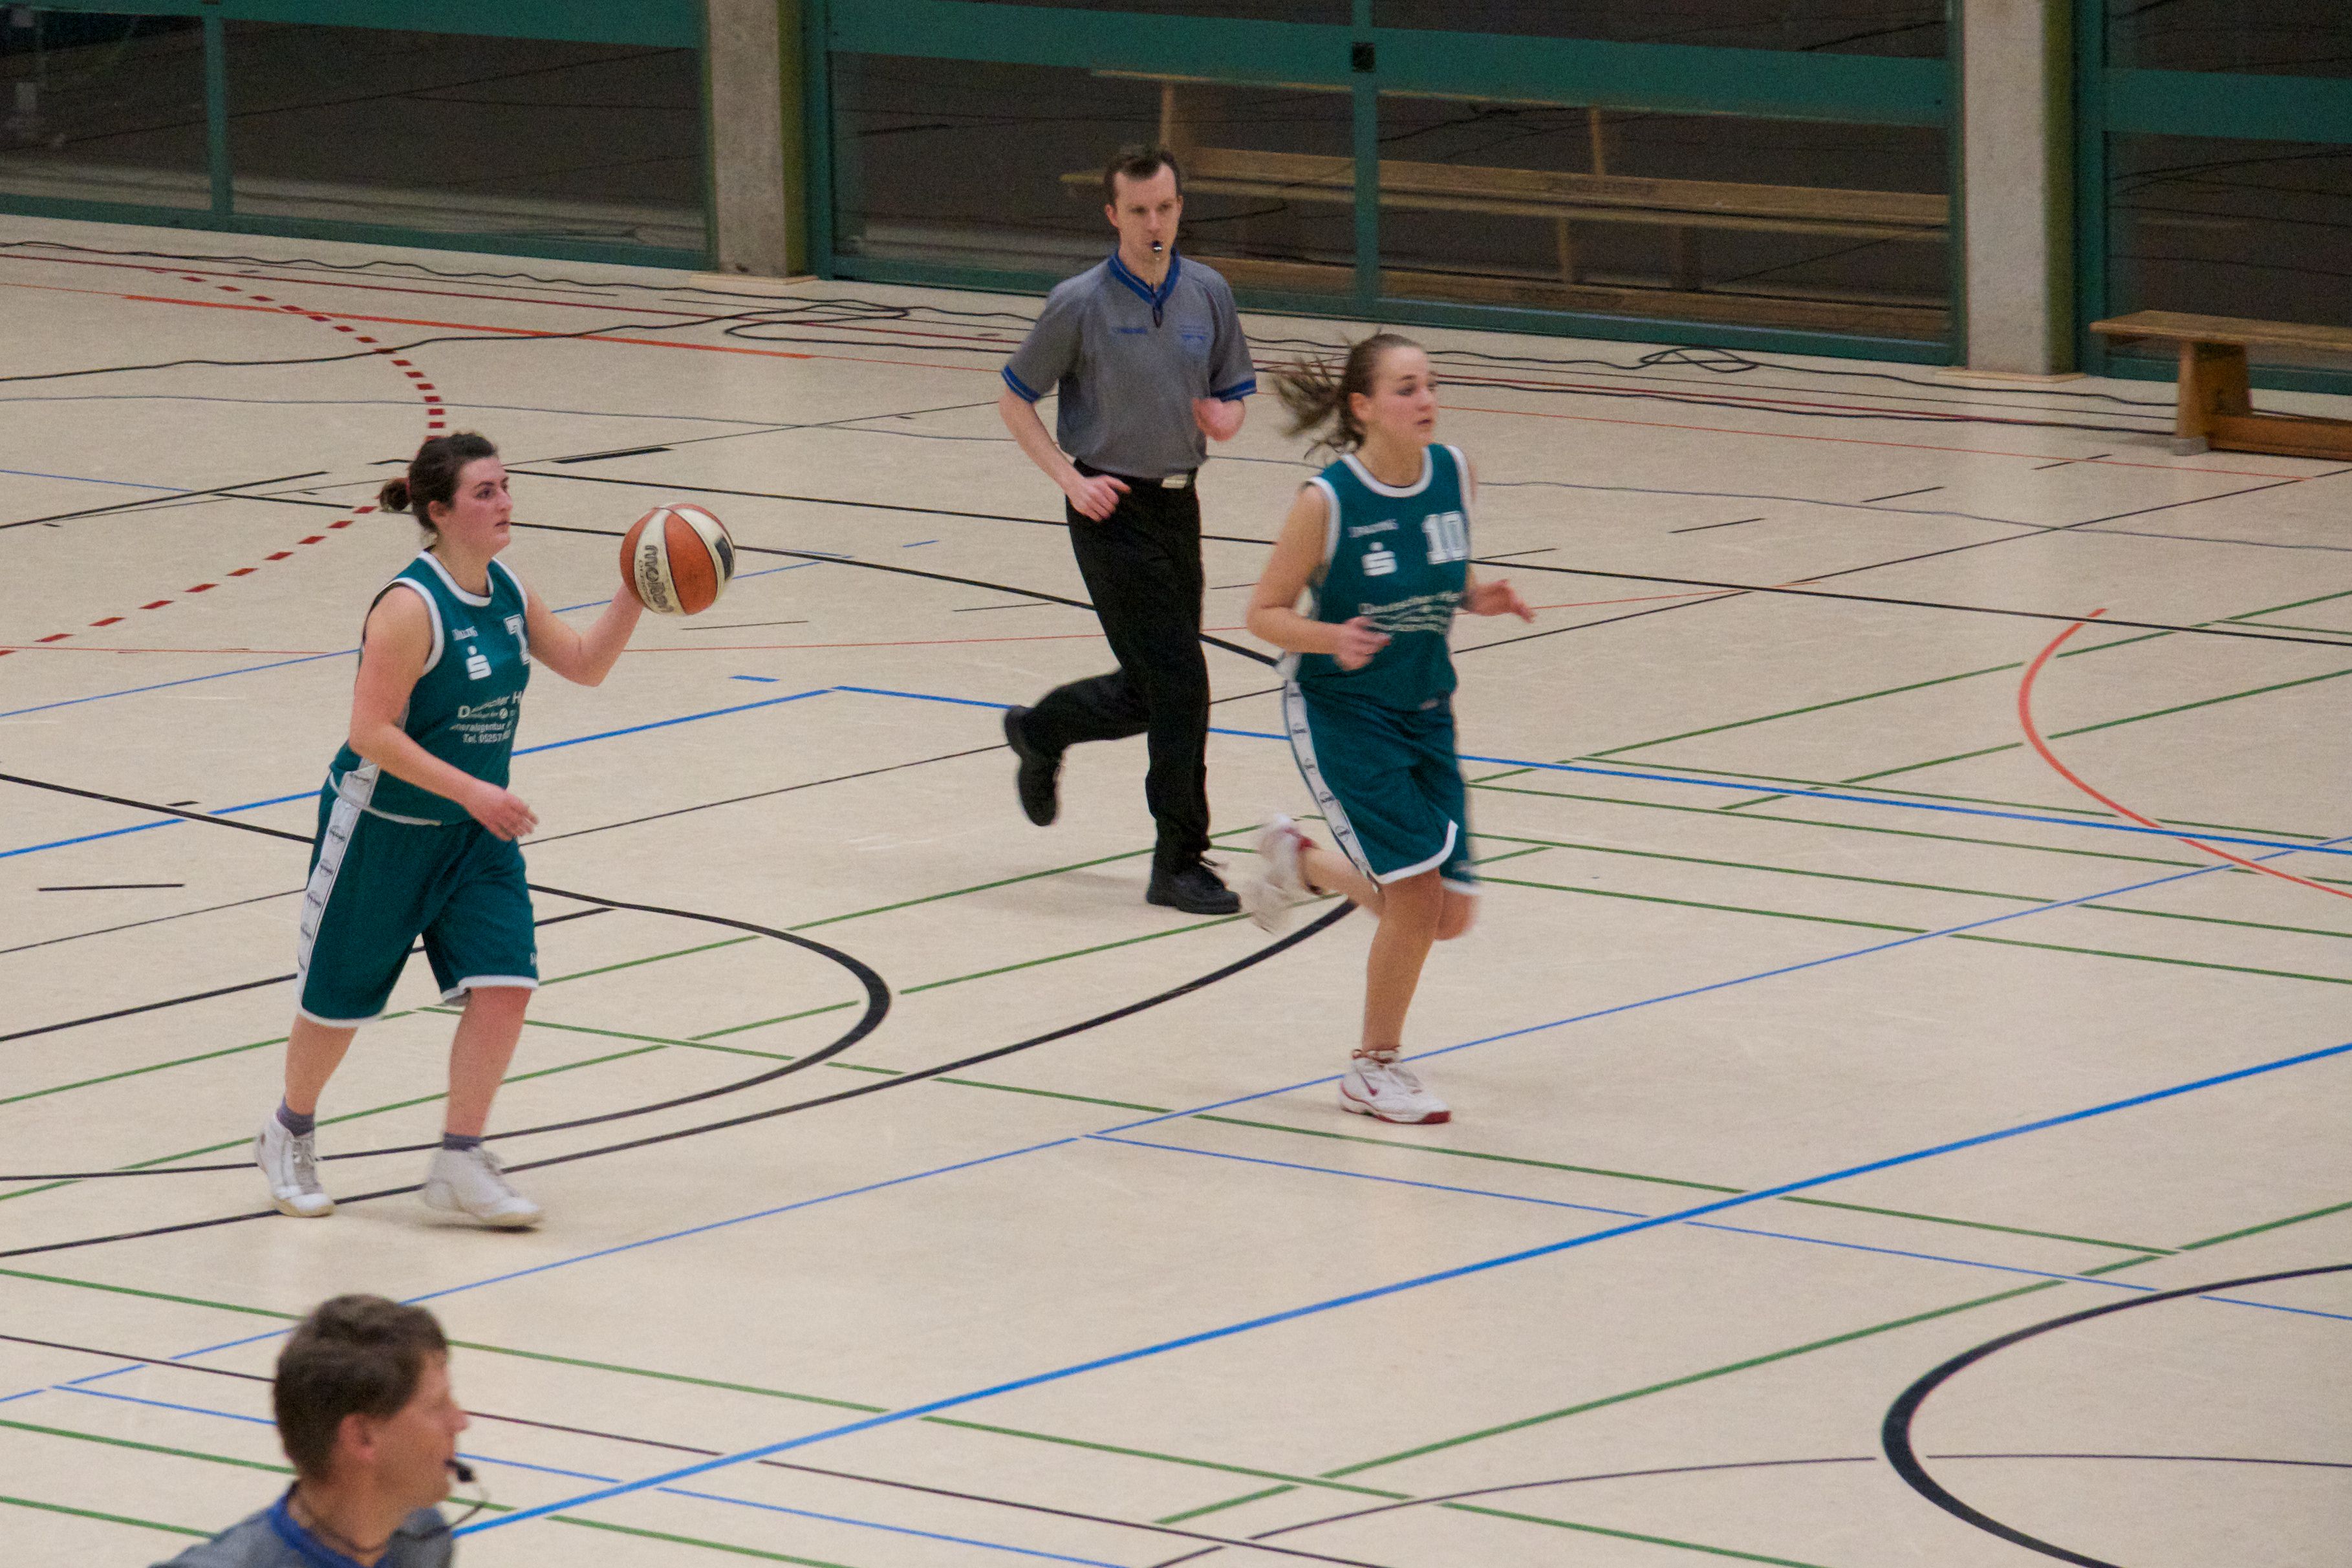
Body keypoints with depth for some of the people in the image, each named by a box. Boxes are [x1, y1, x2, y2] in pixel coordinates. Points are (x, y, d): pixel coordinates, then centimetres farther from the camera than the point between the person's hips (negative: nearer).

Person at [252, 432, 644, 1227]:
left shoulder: (507, 593, 0)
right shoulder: (412, 607, -24)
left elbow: (585, 663, 11)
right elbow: (372, 731, -25)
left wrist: (633, 597, -5)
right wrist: (472, 790, -29)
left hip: (472, 832, 6)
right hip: (381, 826, -6)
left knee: (503, 986, -9)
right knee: (338, 997, 8)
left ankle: (459, 1163, 1)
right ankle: (290, 1134, 35)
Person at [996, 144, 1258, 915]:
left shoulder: (1208, 294, 4)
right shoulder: (1081, 304, -10)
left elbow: (1232, 393, 13)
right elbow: (1014, 401, -2)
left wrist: (1224, 419, -11)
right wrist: (1071, 481, -11)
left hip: (1178, 504, 6)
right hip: (1113, 509, -6)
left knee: (1152, 691, 12)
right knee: (1178, 681, -11)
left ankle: (1040, 730, 41)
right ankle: (1180, 863, -4)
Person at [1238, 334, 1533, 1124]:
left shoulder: (1456, 475, -5)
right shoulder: (1326, 502, -20)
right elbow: (1265, 612, -11)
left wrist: (1478, 598, -9)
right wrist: (1332, 637, -30)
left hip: (1425, 711, 6)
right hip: (1339, 711, -6)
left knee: (1449, 914, 5)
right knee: (1416, 895, -15)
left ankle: (1300, 860, 33)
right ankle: (1375, 1067, 8)